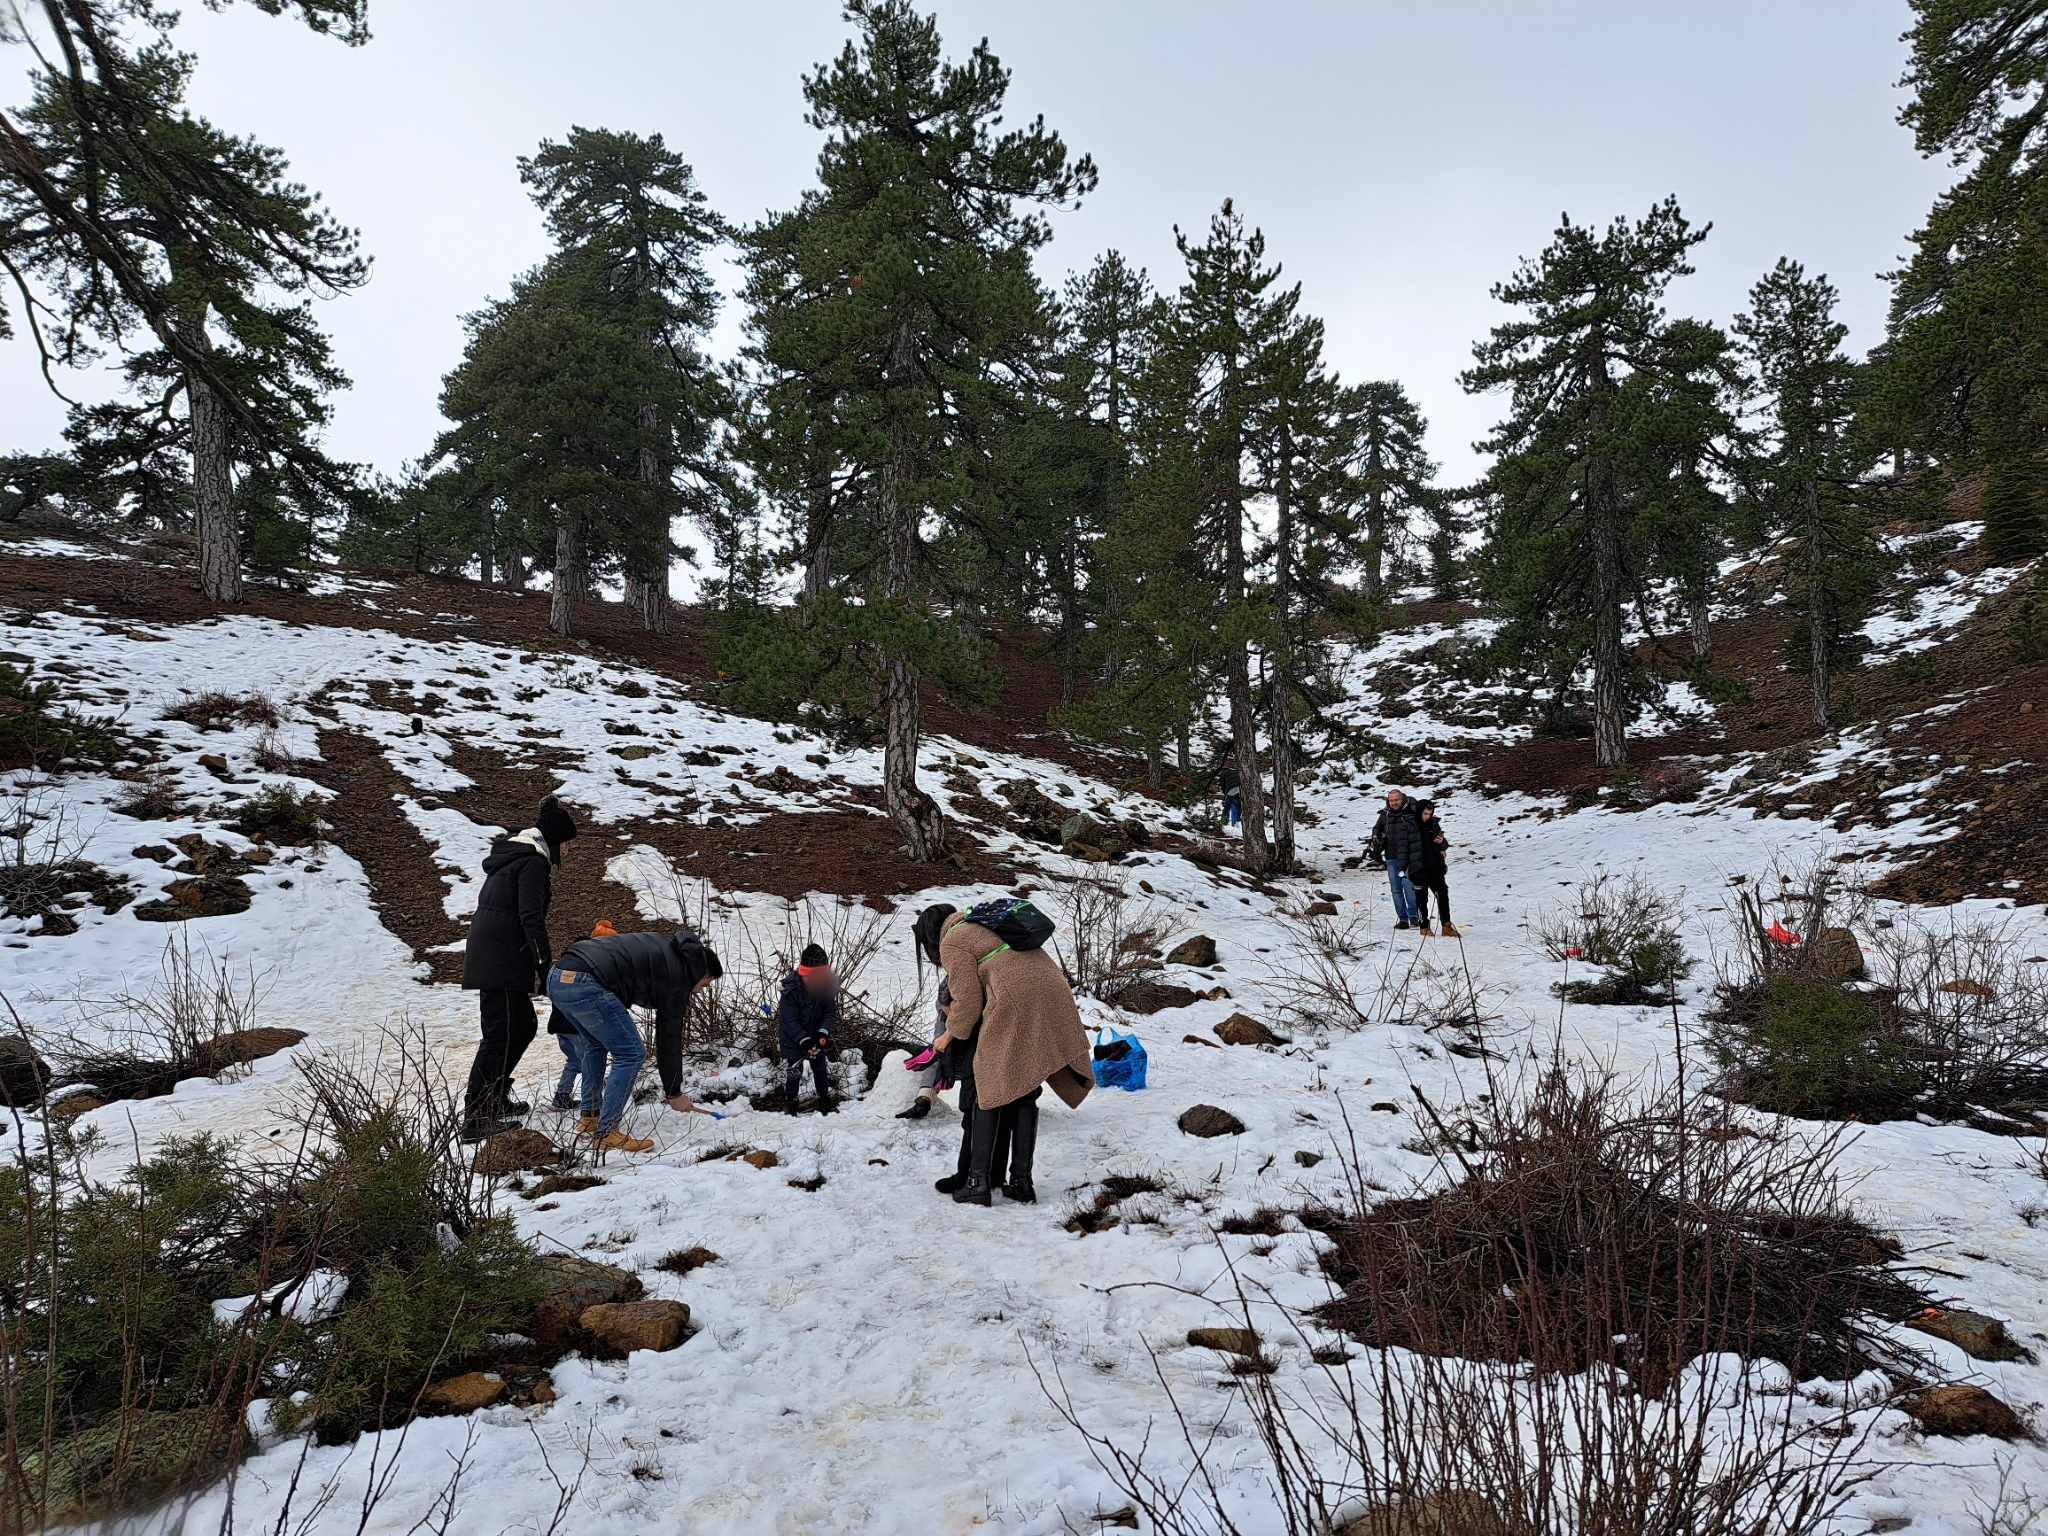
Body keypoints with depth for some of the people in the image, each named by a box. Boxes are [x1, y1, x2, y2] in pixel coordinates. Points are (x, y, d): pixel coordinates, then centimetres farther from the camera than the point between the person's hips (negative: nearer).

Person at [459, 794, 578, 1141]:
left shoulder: (509, 855, 21)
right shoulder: (534, 862, -10)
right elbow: (531, 917, -18)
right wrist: (545, 965, -17)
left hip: (486, 956, 10)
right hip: (501, 960, -10)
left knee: (524, 1025, 19)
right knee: (498, 1035, -8)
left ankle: (495, 1099, 27)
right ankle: (475, 1120, -8)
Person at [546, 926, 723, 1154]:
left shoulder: (666, 947, 26)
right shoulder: (677, 976, 3)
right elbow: (669, 1039, 6)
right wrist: (674, 1094, 15)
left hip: (556, 976, 10)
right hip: (586, 986, -10)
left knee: (596, 1045, 28)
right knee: (631, 1053, 0)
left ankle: (589, 1118, 33)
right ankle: (606, 1133, 2)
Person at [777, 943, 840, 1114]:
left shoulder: (829, 985, -15)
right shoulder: (791, 988, -27)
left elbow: (831, 1013, -11)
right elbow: (790, 1020, -25)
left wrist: (823, 1033, -27)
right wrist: (804, 1041, -33)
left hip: (816, 1034, 4)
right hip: (792, 1036, -4)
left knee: (820, 1066, 13)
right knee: (793, 1069, 0)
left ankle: (825, 1100, 28)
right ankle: (790, 1103, 17)